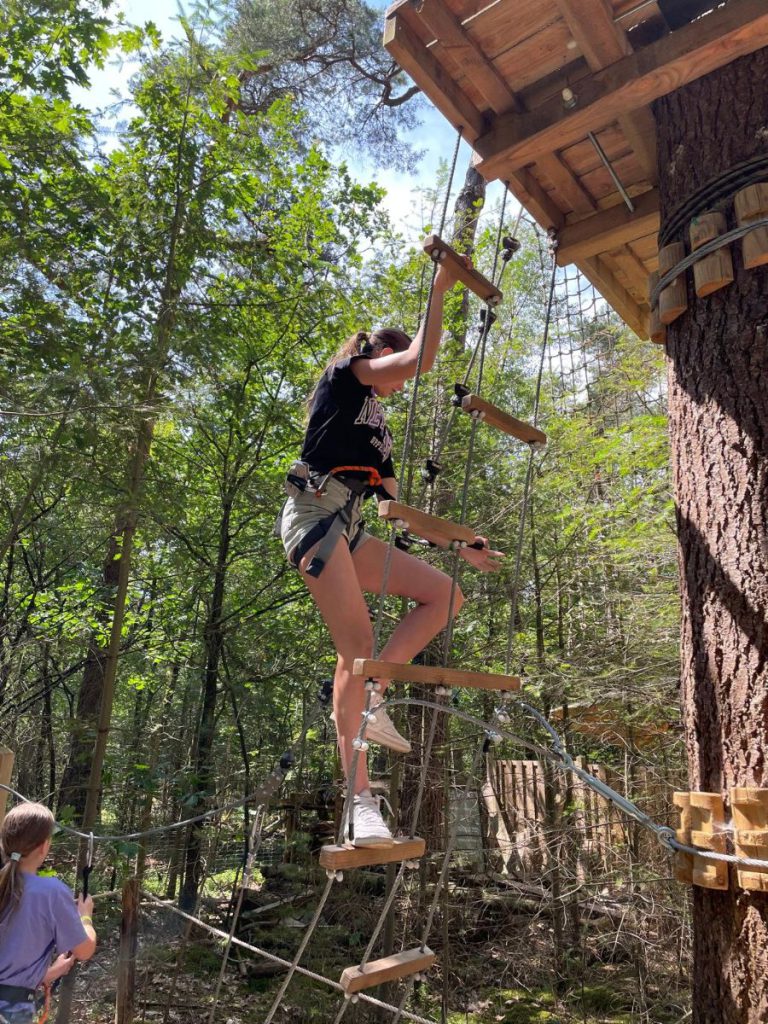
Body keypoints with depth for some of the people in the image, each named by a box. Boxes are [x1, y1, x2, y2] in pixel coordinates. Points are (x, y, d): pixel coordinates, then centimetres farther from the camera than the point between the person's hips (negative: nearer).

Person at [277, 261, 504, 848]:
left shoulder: (377, 430, 28)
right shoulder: (347, 373, 9)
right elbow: (421, 358, -6)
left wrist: (461, 546, 26)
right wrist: (440, 288, 6)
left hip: (348, 530, 8)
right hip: (315, 516, -8)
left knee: (445, 594, -2)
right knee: (358, 646, -17)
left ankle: (369, 702, -4)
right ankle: (361, 801, -13)